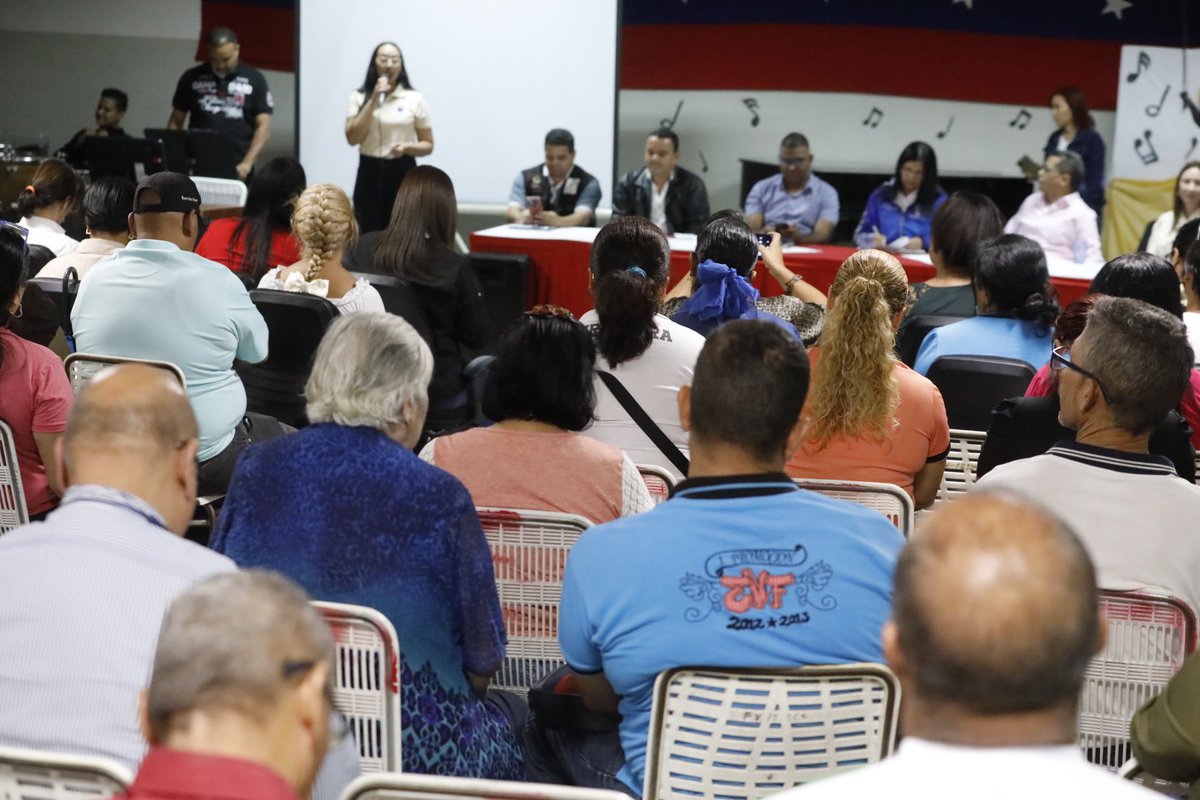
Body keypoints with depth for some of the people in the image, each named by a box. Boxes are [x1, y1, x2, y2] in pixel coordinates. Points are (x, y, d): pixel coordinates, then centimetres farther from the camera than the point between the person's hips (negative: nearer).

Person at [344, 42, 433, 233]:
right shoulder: (359, 97, 4)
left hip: (403, 173, -1)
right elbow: (353, 137, -9)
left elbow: (428, 145, 6)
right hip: (369, 173, 1)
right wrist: (374, 100, -12)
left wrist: (407, 147, -16)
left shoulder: (415, 99, 1)